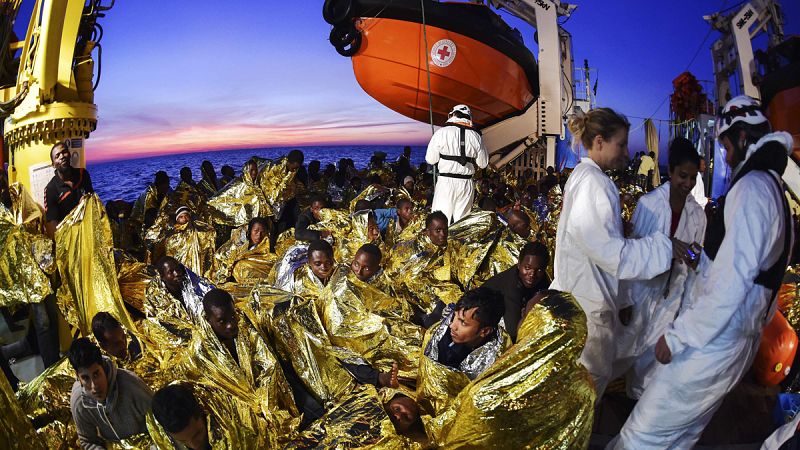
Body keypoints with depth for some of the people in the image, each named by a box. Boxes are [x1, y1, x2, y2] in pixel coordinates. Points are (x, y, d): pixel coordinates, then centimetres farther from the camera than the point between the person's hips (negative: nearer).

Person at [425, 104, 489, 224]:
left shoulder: (442, 132, -5)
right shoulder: (475, 136, 4)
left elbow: (430, 159, -2)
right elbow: (483, 163, 10)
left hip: (446, 182, -3)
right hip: (467, 183, 3)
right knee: (461, 221, 7)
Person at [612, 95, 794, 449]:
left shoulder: (751, 186, -14)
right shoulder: (773, 190, 17)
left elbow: (732, 280, -23)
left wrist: (677, 336, -18)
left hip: (714, 341, -10)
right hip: (739, 340, 10)